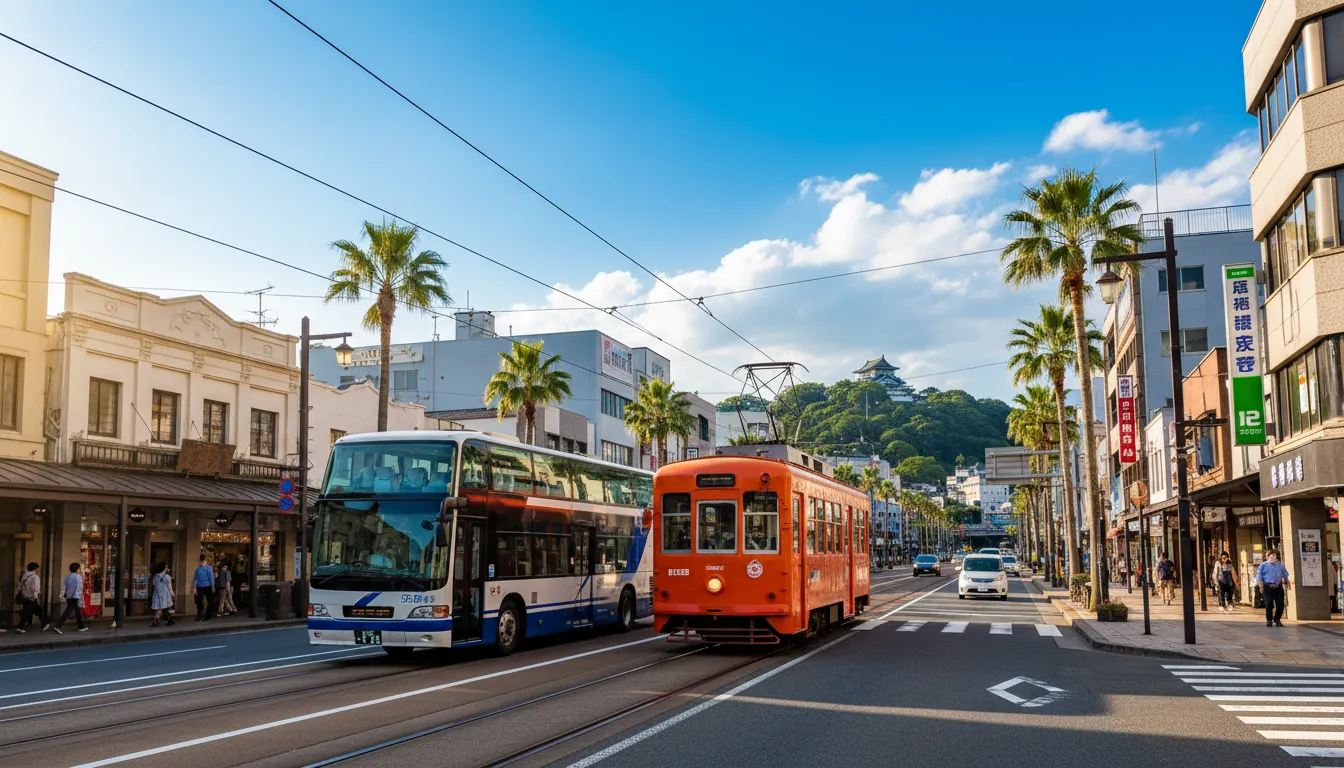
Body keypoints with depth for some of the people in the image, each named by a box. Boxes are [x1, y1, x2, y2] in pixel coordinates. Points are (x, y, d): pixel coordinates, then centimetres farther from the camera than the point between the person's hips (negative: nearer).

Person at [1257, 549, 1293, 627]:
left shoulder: (1280, 565, 17)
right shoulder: (1263, 565, 6)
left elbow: (1285, 575, 23)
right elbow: (1259, 576, 3)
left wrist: (1288, 582, 11)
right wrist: (1261, 586, -5)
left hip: (1278, 587, 3)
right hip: (1268, 587, -3)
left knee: (1280, 604, -1)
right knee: (1269, 604, -6)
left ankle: (1277, 619, 13)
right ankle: (1269, 620, 6)